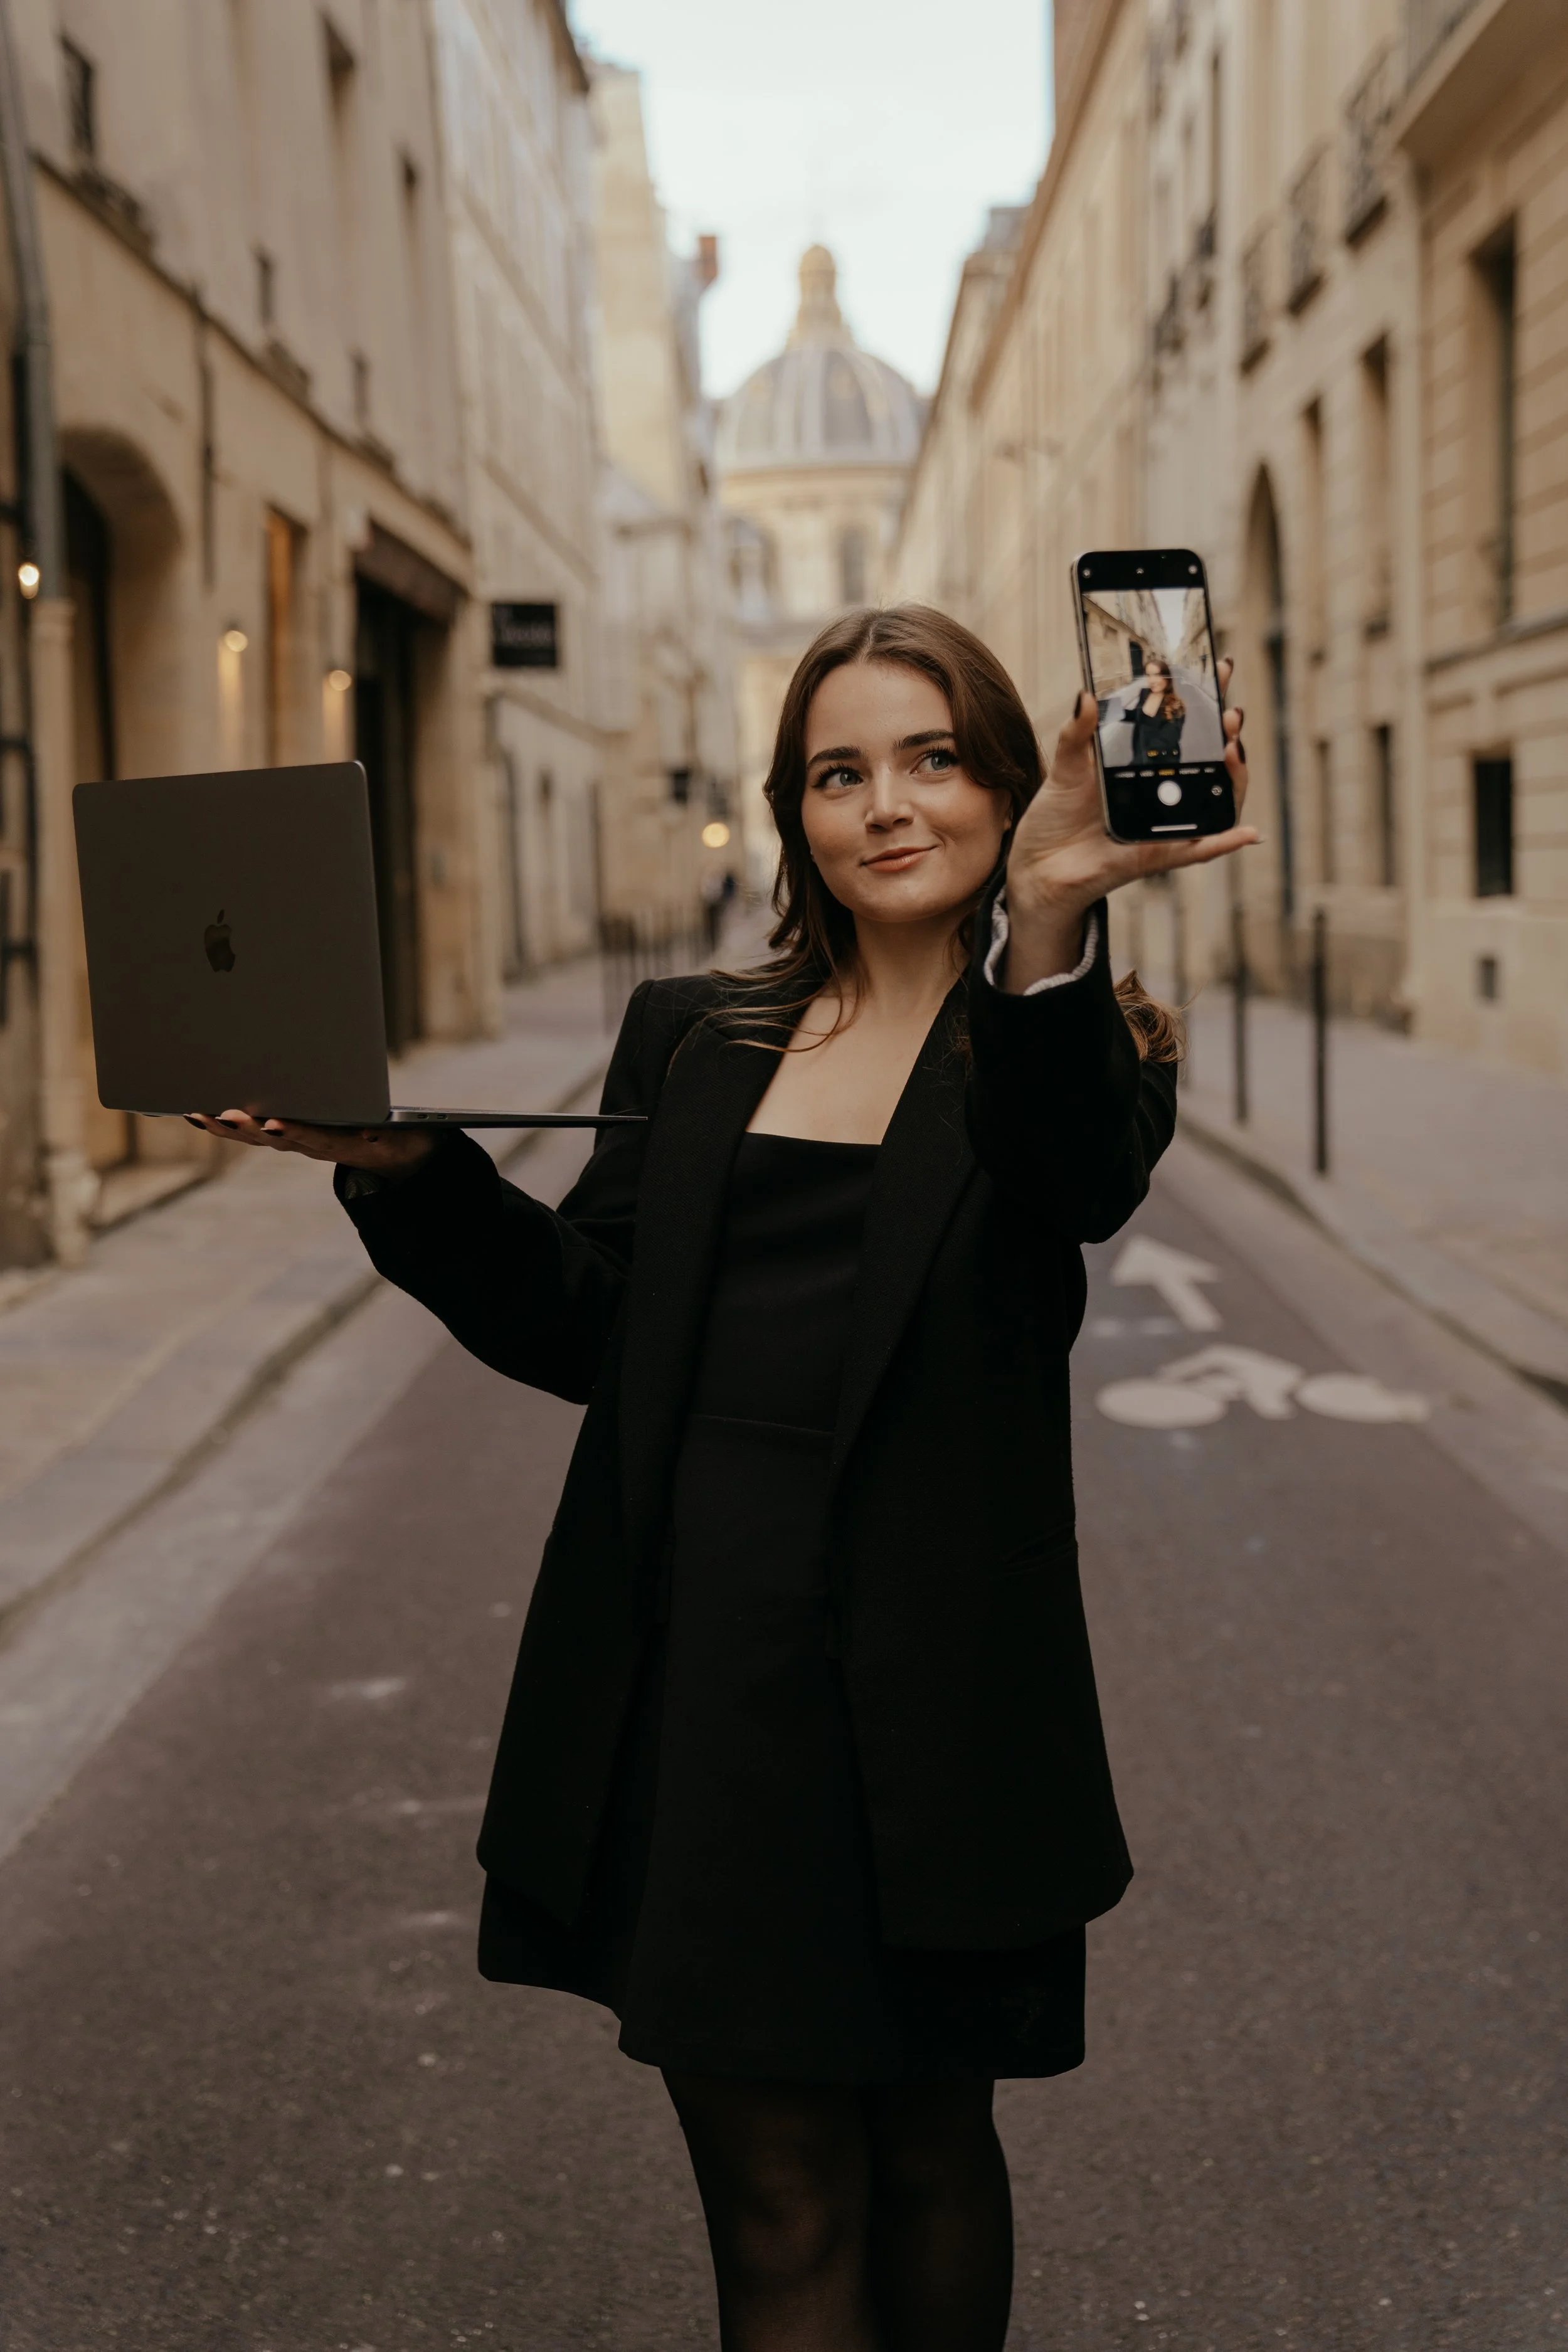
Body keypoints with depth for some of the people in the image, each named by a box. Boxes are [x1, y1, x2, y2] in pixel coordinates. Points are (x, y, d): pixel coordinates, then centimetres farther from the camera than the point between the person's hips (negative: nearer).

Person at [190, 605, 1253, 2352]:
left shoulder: (1060, 1044, 0)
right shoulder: (692, 1042, 10)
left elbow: (1086, 1183, -24)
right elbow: (576, 1323, 6)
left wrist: (1046, 923, -42)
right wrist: (399, 1167, -10)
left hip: (924, 1700, -2)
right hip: (696, 1690, 2)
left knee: (928, 2160, 18)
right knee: (780, 2210, 8)